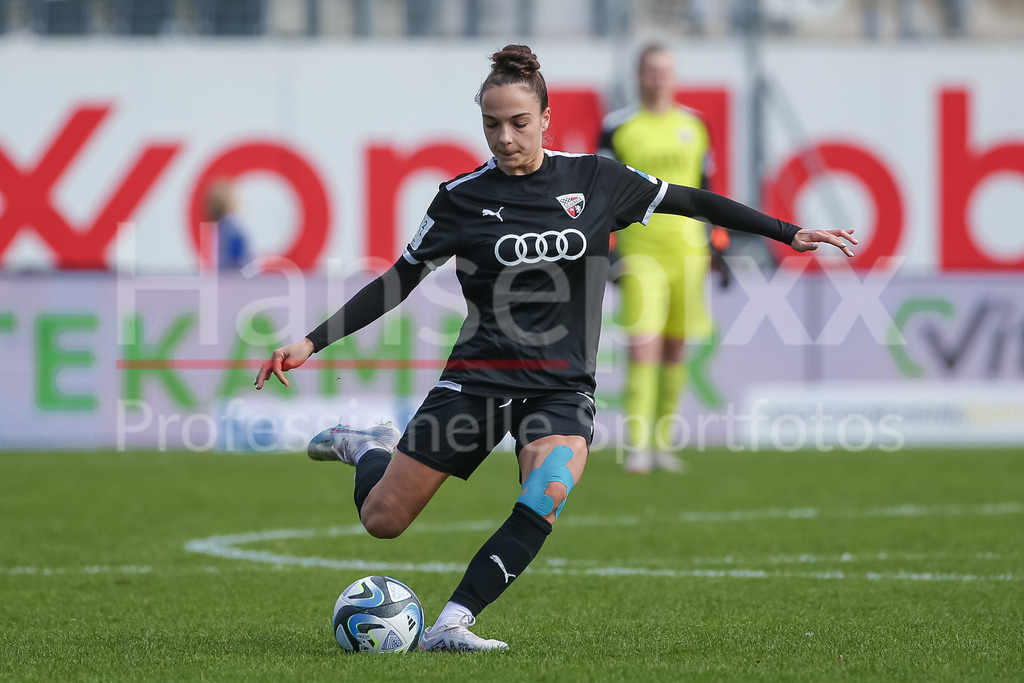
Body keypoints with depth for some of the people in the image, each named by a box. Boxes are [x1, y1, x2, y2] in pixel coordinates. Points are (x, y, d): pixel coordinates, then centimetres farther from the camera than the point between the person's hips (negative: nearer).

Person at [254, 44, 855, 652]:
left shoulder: (594, 180, 1)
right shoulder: (464, 198, -1)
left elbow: (691, 201, 11)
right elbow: (399, 282, 5)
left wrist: (790, 233, 9)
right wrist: (311, 343, -1)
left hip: (562, 386, 0)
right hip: (479, 376, 0)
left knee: (548, 495, -31)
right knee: (382, 520, 1)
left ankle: (451, 624, -26)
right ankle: (370, 450, 36)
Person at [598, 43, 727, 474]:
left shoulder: (693, 125, 12)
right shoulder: (618, 128, 1)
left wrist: (718, 248, 13)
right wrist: (605, 251, -7)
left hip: (687, 251, 4)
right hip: (640, 252, -4)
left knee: (676, 349, 7)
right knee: (643, 347, -14)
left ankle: (662, 443, 16)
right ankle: (636, 446, -14)